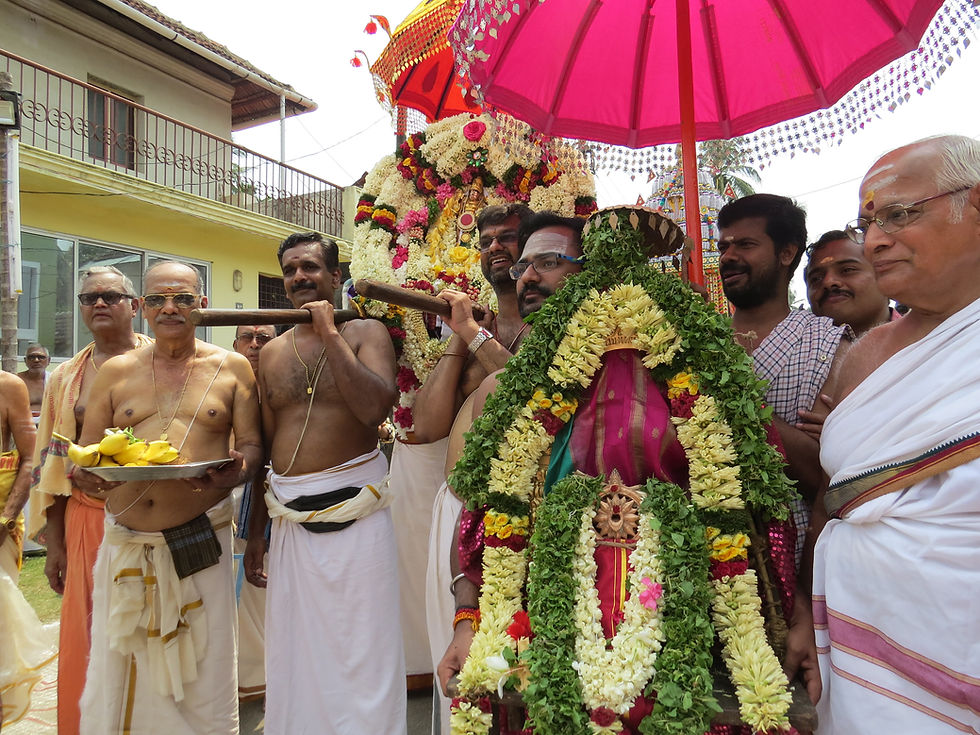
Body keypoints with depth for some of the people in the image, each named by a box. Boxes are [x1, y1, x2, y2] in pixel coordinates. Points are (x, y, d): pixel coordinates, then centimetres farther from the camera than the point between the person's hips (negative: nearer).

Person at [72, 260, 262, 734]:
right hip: (124, 546, 2)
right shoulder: (115, 372, 10)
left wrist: (236, 472, -19)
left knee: (202, 685, 4)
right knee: (116, 682, 8)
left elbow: (251, 445, 3)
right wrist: (85, 476, -12)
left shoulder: (231, 368, 5)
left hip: (200, 543, -2)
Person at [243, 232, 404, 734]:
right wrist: (255, 531, 15)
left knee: (359, 655, 2)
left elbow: (374, 407, -19)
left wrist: (330, 334, -14)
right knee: (292, 654, 15)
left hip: (354, 512, -4)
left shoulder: (365, 333, 0)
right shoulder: (272, 353, 12)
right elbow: (264, 447, 15)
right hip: (288, 520, 5)